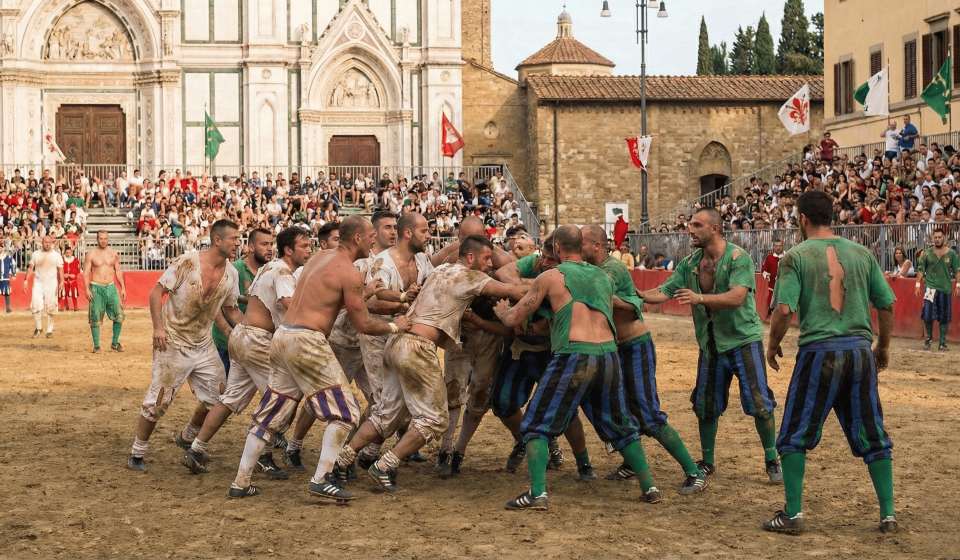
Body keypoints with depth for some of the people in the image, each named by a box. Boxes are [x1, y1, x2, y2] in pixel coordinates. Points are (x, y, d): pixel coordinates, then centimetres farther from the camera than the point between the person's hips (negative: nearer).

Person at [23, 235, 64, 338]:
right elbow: (30, 268, 9)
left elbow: (60, 269, -1)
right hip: (38, 283, 1)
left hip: (52, 284, -1)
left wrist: (61, 281, -15)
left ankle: (49, 331, 10)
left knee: (50, 309, 0)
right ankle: (37, 328, 6)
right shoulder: (35, 254, 6)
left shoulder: (56, 255, 2)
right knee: (35, 306, -12)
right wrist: (26, 281, 2)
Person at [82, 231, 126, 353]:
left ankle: (115, 343, 9)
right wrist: (87, 289, -15)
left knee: (119, 315, -6)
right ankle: (96, 346, 7)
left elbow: (118, 271, 14)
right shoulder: (91, 254, -1)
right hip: (96, 288, -3)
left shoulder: (113, 253, 10)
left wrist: (123, 288, 8)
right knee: (95, 318, -2)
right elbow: (86, 273, -4)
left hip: (111, 288, 3)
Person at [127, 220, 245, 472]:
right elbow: (157, 292, -12)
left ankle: (187, 438, 32)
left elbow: (231, 311, 12)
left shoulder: (231, 274, 1)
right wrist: (158, 327, -22)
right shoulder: (188, 262, -17)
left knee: (218, 397, 7)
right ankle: (137, 454, 12)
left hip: (204, 344, 6)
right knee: (158, 401, -3)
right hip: (173, 342, -6)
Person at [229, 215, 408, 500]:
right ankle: (322, 479, -8)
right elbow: (364, 325, -7)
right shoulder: (350, 272, -9)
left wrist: (364, 294, 24)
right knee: (345, 412, -1)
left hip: (282, 336, 9)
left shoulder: (319, 258, 17)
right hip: (307, 342, -9)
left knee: (270, 416, 15)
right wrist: (395, 326, 9)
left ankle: (241, 483, 17)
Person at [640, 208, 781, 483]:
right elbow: (664, 292, 0)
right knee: (706, 406, 8)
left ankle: (772, 461, 11)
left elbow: (737, 297, -29)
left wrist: (700, 298, -40)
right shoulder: (690, 263, 3)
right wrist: (637, 295, -16)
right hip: (710, 344, 5)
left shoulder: (738, 258, -15)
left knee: (759, 404, -5)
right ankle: (707, 462, 25)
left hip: (743, 340, -5)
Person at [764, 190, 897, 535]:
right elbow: (887, 305, 8)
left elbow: (784, 310, -13)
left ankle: (793, 515, 7)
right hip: (861, 350, 4)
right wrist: (883, 346, 23)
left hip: (819, 351, -3)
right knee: (872, 436, 13)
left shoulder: (796, 256, -4)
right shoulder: (860, 253, 7)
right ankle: (888, 515, 13)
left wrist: (773, 344, 4)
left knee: (795, 436, 8)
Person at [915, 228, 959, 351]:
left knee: (944, 318, 7)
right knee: (927, 314, -11)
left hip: (945, 289, 1)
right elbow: (921, 270, 5)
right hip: (930, 287, -1)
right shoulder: (927, 253, 3)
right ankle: (929, 337, 13)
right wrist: (918, 285, -1)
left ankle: (942, 342, 18)